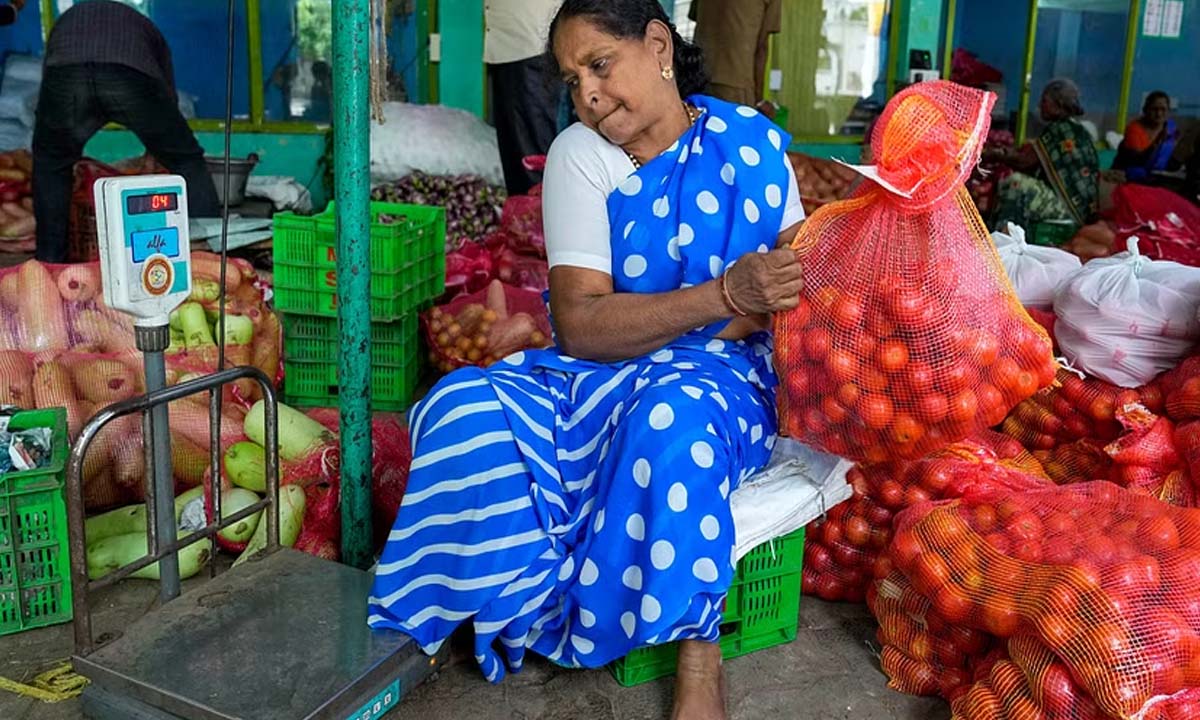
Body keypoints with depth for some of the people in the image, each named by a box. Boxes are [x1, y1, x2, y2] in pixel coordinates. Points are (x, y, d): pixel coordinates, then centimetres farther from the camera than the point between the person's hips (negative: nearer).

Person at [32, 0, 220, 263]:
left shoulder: (64, 22, 46)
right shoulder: (144, 27, 44)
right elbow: (169, 99, 46)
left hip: (64, 74, 1)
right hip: (133, 73, -1)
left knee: (50, 163, 27)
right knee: (186, 161, 18)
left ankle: (50, 259, 27)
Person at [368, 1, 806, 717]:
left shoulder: (751, 140, -1)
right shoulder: (580, 154, -4)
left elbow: (801, 284, -2)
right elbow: (580, 326, -16)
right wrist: (725, 295, -29)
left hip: (723, 372, -1)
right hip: (598, 374, 2)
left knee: (674, 415, -37)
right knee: (469, 408, -27)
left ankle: (699, 657, -20)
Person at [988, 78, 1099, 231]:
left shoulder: (1058, 129, -11)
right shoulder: (1078, 130, 15)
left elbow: (1024, 162, -11)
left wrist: (996, 156, 4)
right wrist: (1010, 153, 16)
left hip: (1068, 209, -10)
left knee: (1016, 182, -18)